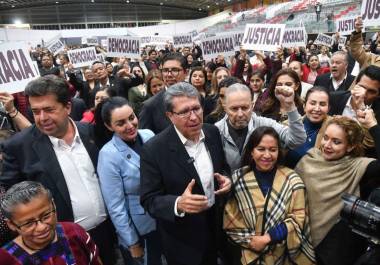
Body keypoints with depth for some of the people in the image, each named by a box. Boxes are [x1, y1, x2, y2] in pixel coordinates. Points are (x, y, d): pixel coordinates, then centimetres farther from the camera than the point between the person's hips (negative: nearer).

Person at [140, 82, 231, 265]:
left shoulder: (212, 132, -8)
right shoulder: (153, 150, -24)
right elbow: (149, 200, -19)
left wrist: (225, 178, -14)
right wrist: (178, 204, -37)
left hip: (215, 224, 5)